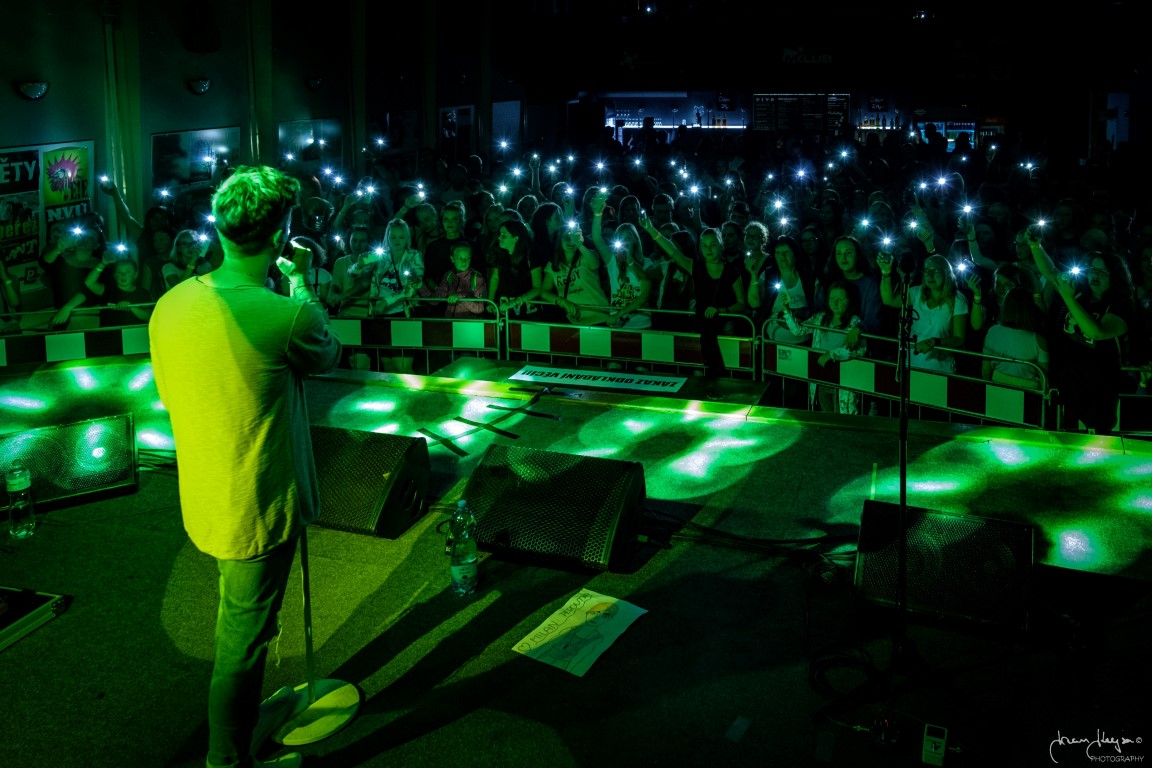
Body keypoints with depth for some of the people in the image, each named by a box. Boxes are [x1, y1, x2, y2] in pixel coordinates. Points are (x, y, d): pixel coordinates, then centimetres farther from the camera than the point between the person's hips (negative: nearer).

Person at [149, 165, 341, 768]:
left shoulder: (170, 306, -6)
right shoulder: (287, 315, -26)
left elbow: (170, 397, 8)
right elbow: (328, 356, -3)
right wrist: (301, 282, 7)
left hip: (203, 502, 7)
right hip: (259, 509, -7)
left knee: (240, 620, 28)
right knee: (243, 638, 10)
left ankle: (245, 714, 50)